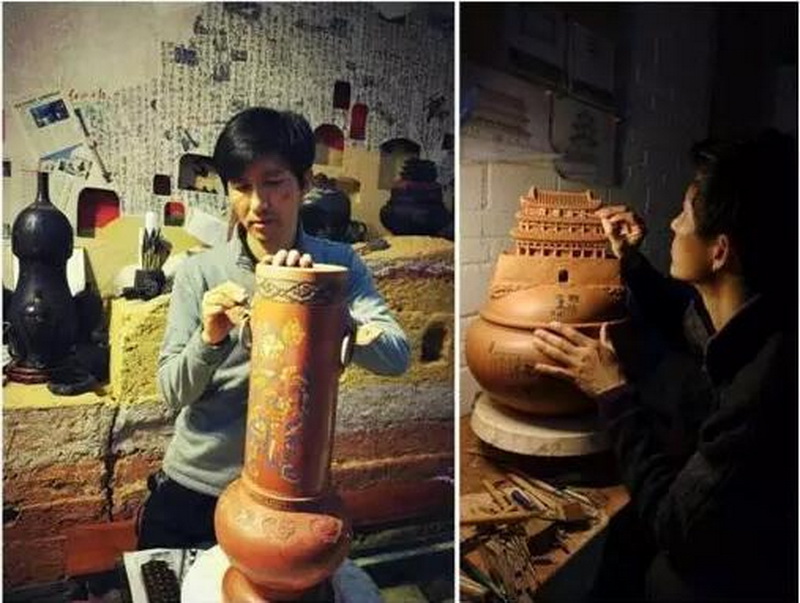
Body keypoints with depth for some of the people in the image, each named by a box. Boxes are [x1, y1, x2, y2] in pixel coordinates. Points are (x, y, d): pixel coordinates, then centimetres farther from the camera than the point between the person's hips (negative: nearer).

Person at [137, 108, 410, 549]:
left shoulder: (339, 265, -9)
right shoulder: (199, 272, -9)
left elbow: (396, 357, -21)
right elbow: (172, 392, -10)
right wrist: (209, 339, -30)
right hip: (192, 487, 1)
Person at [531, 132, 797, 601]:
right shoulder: (749, 316, -12)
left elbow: (675, 527, -26)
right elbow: (685, 325, 13)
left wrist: (613, 392, -20)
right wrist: (630, 260, 0)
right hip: (728, 529, 6)